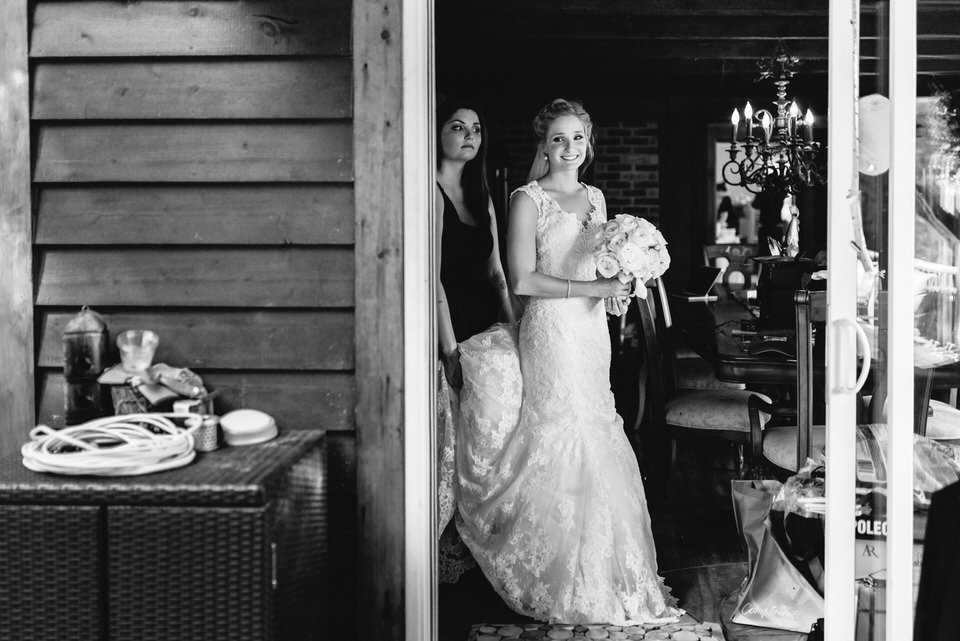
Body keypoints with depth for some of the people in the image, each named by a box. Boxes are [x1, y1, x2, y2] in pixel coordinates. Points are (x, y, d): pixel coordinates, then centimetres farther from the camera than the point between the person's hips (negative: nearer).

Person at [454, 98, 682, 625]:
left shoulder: (595, 197, 15)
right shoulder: (528, 200, -6)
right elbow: (523, 280, -14)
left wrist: (616, 291, 2)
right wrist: (594, 289, -16)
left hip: (593, 330, 7)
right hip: (551, 329, -7)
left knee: (595, 447, 7)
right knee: (562, 447, -7)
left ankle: (604, 572, 17)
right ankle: (567, 586, 4)